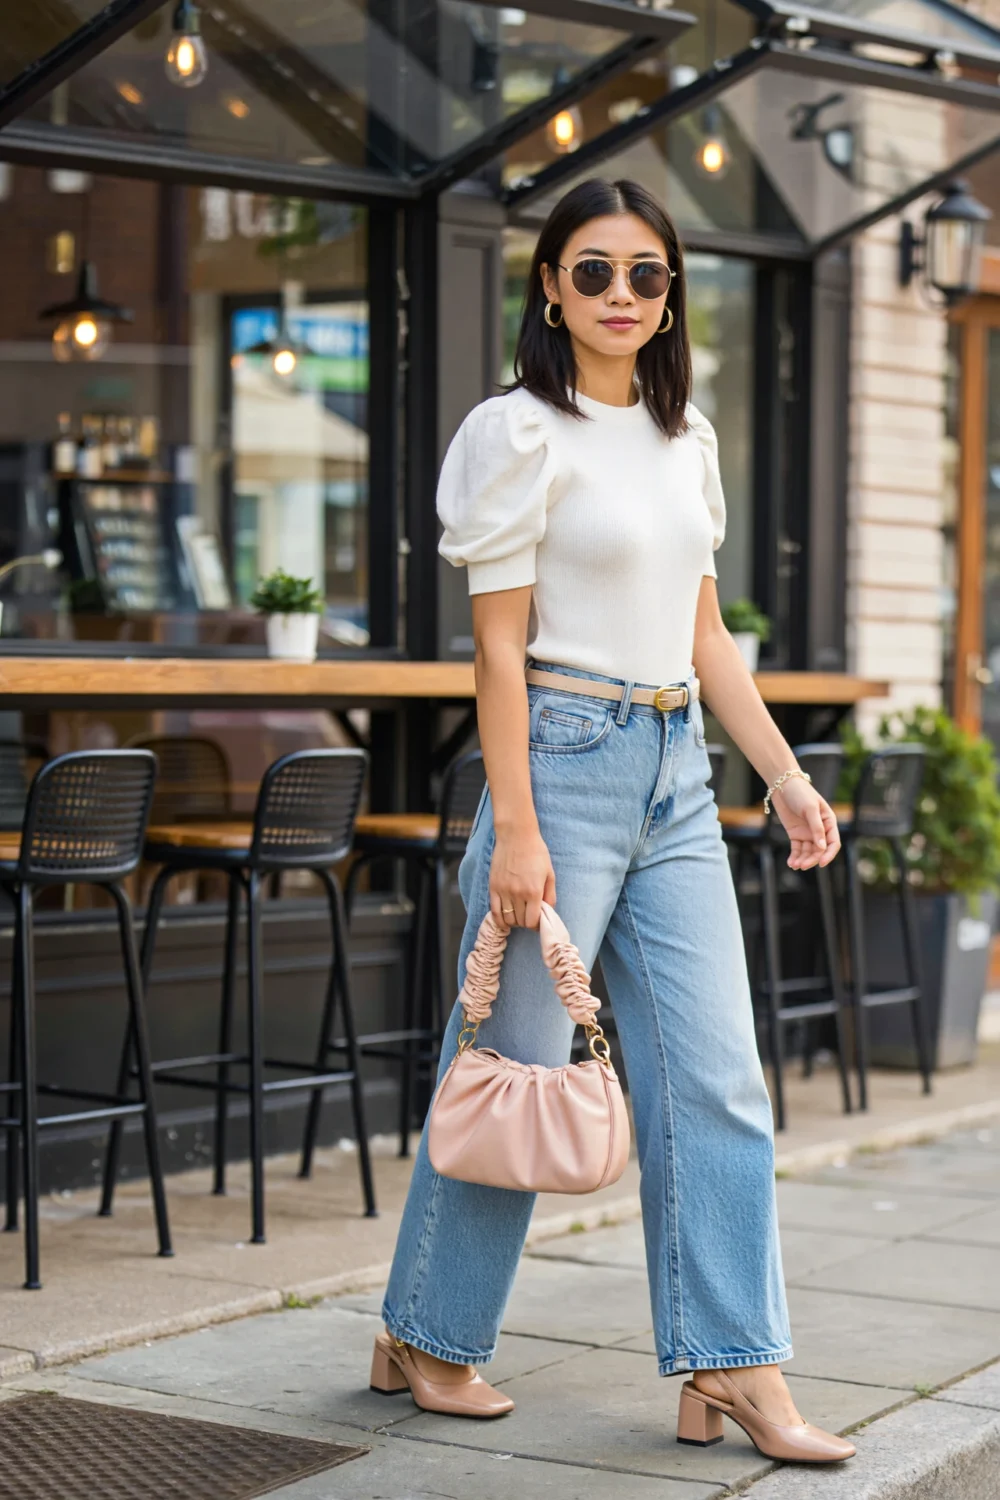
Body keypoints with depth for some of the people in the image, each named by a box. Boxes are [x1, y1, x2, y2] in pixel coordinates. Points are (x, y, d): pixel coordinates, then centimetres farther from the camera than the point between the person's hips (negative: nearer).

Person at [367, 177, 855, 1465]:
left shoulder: (686, 439, 13)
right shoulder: (523, 434, -7)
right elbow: (498, 644, -11)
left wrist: (786, 775, 12)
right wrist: (516, 828, -16)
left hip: (677, 772, 7)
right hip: (566, 759, -6)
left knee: (717, 1079, 2)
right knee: (517, 1068, 2)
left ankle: (733, 1372, 6)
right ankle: (424, 1339, 20)